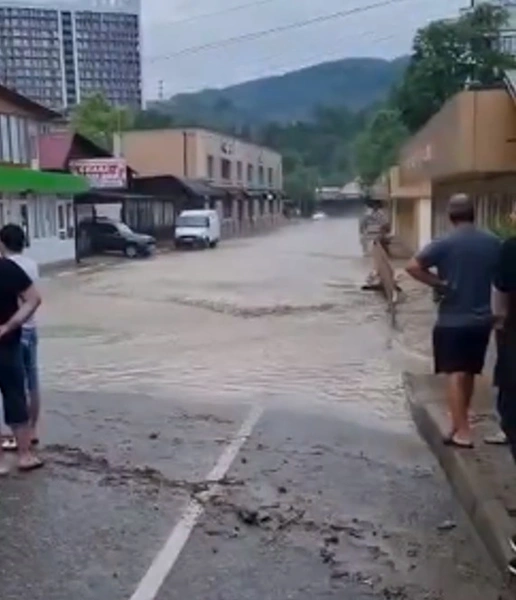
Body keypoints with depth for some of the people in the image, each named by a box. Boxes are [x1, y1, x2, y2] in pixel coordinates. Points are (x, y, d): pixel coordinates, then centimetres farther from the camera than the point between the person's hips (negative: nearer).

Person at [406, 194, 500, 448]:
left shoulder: (444, 244, -12)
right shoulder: (493, 242, 2)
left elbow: (413, 267, -18)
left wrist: (439, 283, -9)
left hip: (452, 320, -5)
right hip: (482, 319, 5)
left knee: (455, 374, 0)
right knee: (469, 373, 17)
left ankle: (462, 432, -3)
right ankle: (460, 422, 30)